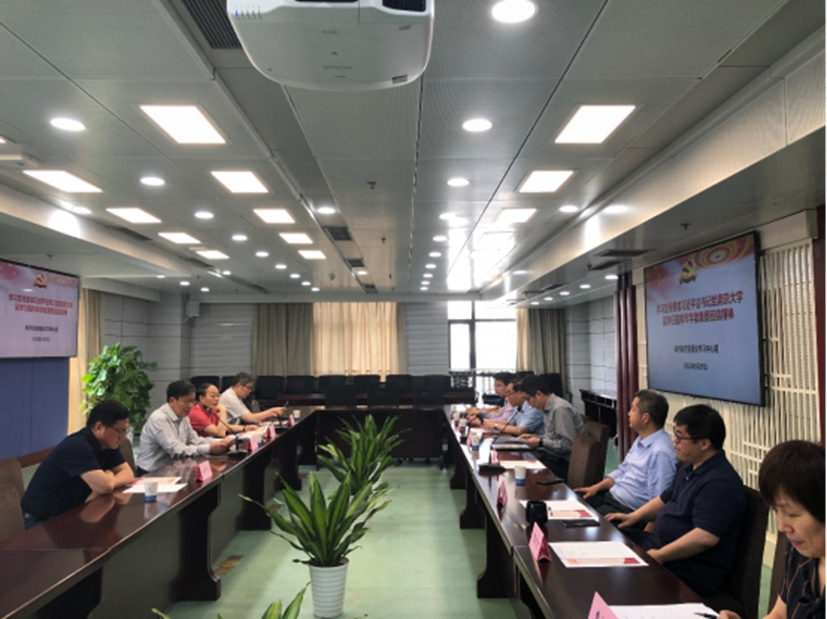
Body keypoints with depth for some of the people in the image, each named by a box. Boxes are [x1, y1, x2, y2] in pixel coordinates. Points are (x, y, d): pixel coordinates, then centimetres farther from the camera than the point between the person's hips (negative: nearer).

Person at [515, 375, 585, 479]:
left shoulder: (560, 409, -20)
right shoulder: (549, 407, 9)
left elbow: (568, 445, -22)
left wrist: (540, 442, -16)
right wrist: (534, 437, 9)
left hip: (565, 462, -9)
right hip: (555, 455, 9)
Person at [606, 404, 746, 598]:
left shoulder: (720, 483, -24)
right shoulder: (689, 468, 10)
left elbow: (705, 537, -32)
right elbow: (667, 498, 24)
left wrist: (658, 556, -25)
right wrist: (634, 516, 10)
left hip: (694, 572, -10)